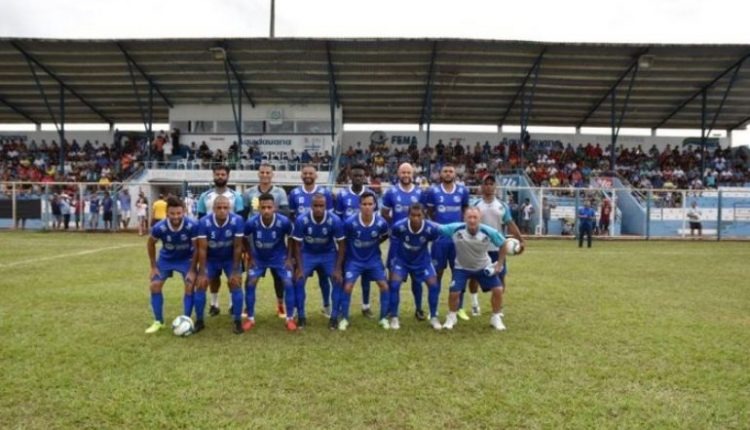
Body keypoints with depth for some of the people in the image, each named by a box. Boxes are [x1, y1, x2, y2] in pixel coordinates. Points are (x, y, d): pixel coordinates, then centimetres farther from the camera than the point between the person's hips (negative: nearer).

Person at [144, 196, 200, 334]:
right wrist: (153, 266, -2)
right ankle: (158, 322, 13)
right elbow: (150, 244, -5)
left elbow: (197, 248, -19)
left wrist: (192, 270, -18)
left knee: (190, 286, -13)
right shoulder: (159, 227, -28)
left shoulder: (192, 226, -34)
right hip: (166, 258, 2)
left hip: (186, 258, -2)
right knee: (154, 286, -3)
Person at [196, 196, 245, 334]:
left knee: (235, 283, -13)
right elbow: (202, 249, -20)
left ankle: (238, 321, -1)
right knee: (201, 284, -5)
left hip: (230, 258, -1)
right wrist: (202, 272, -20)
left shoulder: (237, 221, -27)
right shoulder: (204, 222, -26)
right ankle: (199, 321, 11)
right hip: (211, 259, 1)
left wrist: (235, 270, -18)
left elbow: (237, 247, -19)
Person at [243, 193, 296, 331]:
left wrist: (289, 257, -6)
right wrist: (250, 257, -3)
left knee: (288, 284, -9)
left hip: (279, 257, -1)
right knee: (250, 284, -7)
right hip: (258, 258, 1)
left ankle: (290, 319, 6)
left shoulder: (284, 222, -29)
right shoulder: (251, 223, -27)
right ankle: (250, 319, 10)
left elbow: (290, 238, -7)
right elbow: (245, 239, -5)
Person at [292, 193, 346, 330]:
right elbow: (297, 245, -14)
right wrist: (299, 268, -17)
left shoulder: (335, 221, -26)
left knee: (338, 281, -13)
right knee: (298, 281, -13)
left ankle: (334, 317, 1)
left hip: (329, 254, 0)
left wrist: (338, 268, -18)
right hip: (308, 253, 0)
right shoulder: (301, 220, -26)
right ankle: (301, 317, 4)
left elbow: (341, 245, -15)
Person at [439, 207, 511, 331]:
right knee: (454, 293, -12)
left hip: (484, 267, 1)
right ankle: (451, 317, 18)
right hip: (462, 267, -1)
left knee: (498, 290, -8)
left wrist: (500, 263, -8)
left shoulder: (489, 232, -25)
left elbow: (502, 244, -7)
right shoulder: (455, 229, -29)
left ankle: (496, 318, 17)